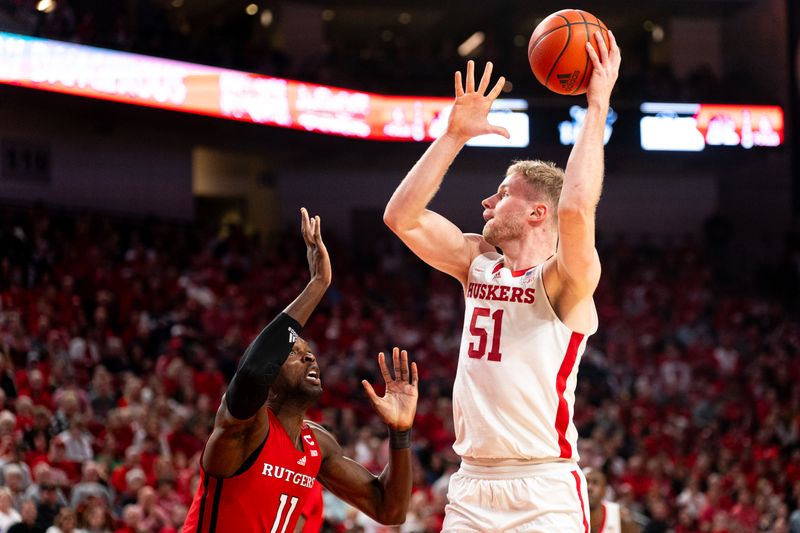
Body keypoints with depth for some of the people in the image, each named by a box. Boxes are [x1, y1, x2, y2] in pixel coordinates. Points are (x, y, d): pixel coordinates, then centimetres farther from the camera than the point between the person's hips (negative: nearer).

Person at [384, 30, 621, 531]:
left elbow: (576, 209, -26)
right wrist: (455, 135, 7)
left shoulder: (564, 278, -6)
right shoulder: (478, 262, 14)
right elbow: (402, 216, 9)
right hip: (472, 488, 6)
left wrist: (597, 108, -19)